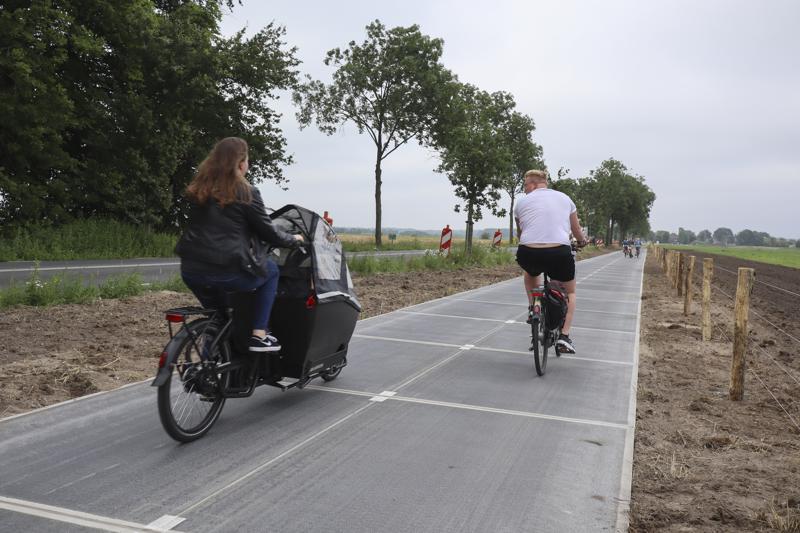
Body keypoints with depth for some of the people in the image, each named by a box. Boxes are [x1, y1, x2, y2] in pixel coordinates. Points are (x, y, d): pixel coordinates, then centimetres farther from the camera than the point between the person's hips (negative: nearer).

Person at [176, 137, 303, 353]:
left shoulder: (198, 189, 12)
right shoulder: (246, 193, -6)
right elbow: (268, 232, -1)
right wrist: (293, 240, 18)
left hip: (191, 271, 6)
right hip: (228, 272, -6)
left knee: (217, 315, 31)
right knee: (271, 271, 21)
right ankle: (259, 335, 13)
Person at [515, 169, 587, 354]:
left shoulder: (522, 202, 14)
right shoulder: (565, 198, 17)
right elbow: (577, 231, 25)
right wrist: (582, 241, 48)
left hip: (529, 255, 0)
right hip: (559, 254, 0)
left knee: (531, 273, 38)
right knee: (570, 292, 24)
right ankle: (564, 336, 11)